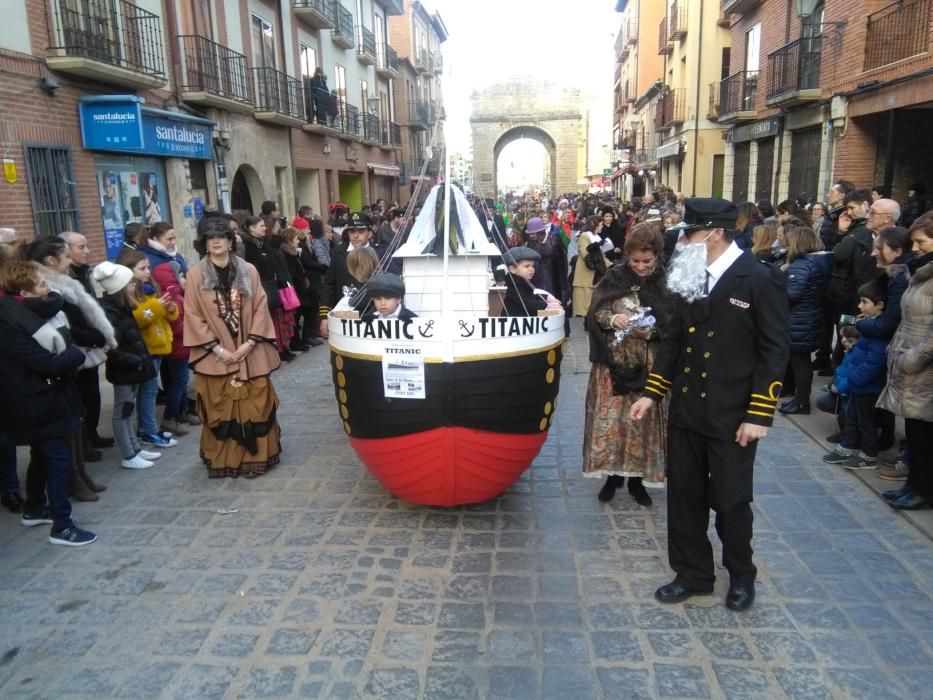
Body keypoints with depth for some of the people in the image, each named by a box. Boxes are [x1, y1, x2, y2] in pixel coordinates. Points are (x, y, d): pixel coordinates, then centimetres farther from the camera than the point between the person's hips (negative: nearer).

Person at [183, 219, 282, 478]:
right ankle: (223, 459, 17)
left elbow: (260, 308, 1)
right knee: (219, 407, 5)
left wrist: (250, 343, -10)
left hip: (250, 352, 1)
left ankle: (256, 455, 18)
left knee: (254, 404, 5)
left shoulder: (248, 271, 3)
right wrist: (217, 349, -11)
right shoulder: (196, 275, 0)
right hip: (215, 355, -1)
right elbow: (193, 316, -3)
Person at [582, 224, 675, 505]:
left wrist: (653, 331, -20)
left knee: (643, 417, 6)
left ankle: (637, 478, 21)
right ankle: (613, 474, 19)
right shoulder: (615, 276, -1)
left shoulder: (667, 283, -3)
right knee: (611, 417, 2)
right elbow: (595, 312, -1)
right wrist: (612, 319, -21)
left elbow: (675, 327, -2)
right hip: (614, 361, 0)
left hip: (649, 365, 0)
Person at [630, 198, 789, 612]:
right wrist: (652, 392, 11)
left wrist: (759, 415, -14)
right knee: (684, 497, 12)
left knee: (731, 501, 9)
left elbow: (774, 351, -11)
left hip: (732, 416, -5)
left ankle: (741, 576, 33)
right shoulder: (692, 277, 7)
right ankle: (692, 574, 31)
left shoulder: (760, 280, -10)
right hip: (686, 410, 6)